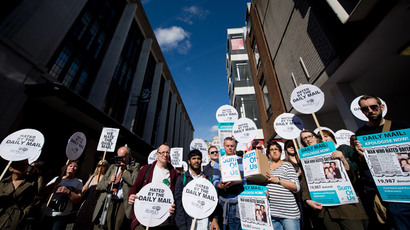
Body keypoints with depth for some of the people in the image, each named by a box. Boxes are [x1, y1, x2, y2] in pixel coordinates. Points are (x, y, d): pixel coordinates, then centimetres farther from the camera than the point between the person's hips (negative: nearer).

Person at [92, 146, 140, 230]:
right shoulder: (112, 167, 20)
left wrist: (124, 170, -7)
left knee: (119, 222, -17)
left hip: (123, 203, -4)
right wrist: (109, 181, -3)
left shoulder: (135, 166, 5)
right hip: (108, 201, 4)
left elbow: (135, 182, -13)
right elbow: (99, 186, 18)